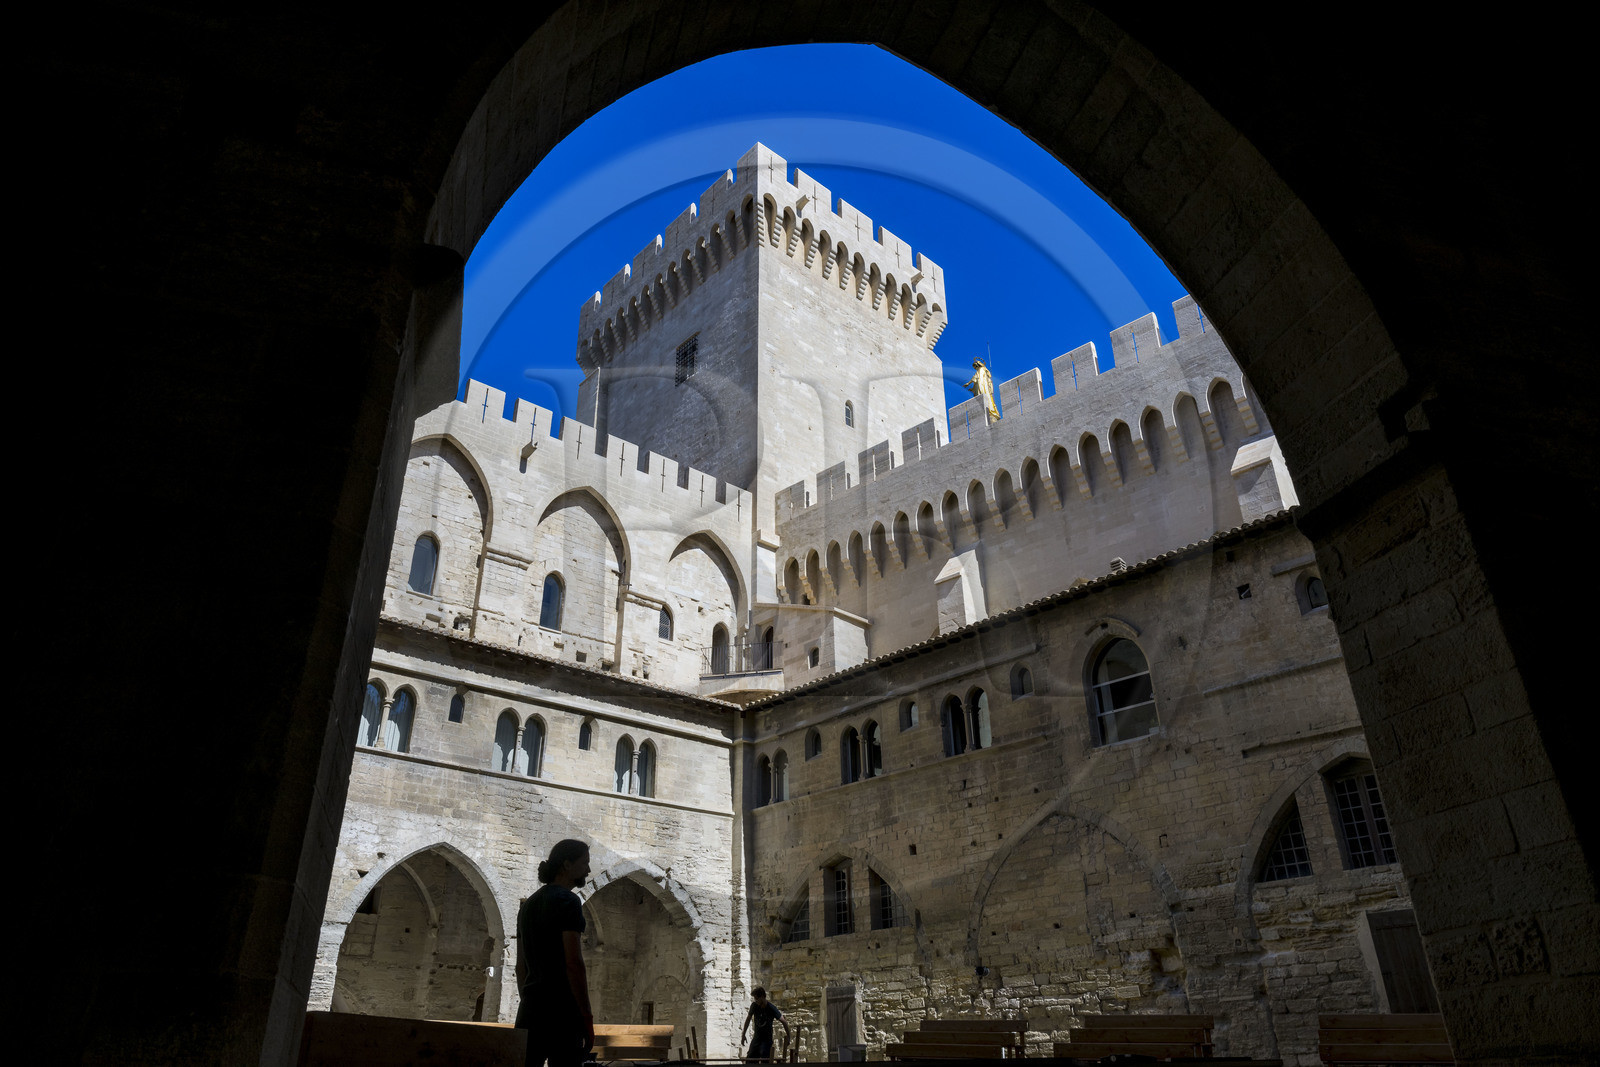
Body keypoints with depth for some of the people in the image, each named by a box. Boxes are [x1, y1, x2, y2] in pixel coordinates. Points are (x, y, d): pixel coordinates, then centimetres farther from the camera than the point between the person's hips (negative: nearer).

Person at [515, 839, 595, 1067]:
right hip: (562, 1010, -8)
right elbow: (573, 963, -16)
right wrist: (587, 1018, -13)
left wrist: (529, 1005, 22)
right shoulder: (568, 901, -9)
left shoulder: (528, 904, 17)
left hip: (529, 1010, 8)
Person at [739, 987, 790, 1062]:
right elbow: (748, 1019, 8)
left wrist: (788, 1037, -12)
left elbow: (784, 1022, -14)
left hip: (767, 1039, -5)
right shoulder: (754, 1005, -8)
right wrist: (743, 1035, 12)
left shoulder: (771, 1008, -20)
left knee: (764, 1061, -21)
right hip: (756, 1038, 5)